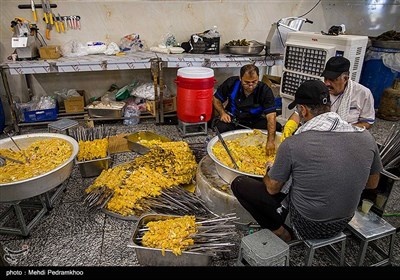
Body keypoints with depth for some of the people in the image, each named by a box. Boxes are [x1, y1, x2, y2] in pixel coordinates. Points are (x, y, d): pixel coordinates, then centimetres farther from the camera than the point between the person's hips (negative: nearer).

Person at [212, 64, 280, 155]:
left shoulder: (265, 91, -18)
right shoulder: (231, 83, -13)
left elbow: (271, 116, -27)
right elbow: (216, 99, 1)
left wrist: (271, 141, -38)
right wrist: (222, 113, -18)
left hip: (255, 121, 1)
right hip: (232, 119, 0)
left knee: (277, 127, -23)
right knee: (221, 127, -34)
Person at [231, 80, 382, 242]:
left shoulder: (292, 144, -26)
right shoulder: (366, 137, -12)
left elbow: (272, 188, -10)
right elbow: (372, 184, 4)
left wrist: (270, 171, 11)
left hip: (306, 226, -5)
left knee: (239, 183, 2)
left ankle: (282, 233, 4)